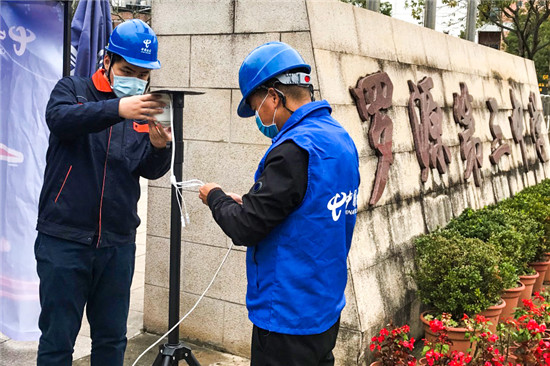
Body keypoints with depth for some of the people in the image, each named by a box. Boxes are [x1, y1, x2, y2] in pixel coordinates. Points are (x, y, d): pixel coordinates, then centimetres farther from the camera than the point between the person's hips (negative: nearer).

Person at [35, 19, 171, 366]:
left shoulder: (144, 110, 9)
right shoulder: (73, 89, 1)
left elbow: (151, 170, 1)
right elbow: (59, 119, -22)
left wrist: (160, 148, -22)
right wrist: (117, 109, -38)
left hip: (118, 244, 3)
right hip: (64, 239, -3)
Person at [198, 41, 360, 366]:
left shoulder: (294, 150, -23)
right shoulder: (340, 138, 6)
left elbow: (246, 227, -20)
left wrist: (216, 197, -2)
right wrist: (246, 203, 7)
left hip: (288, 317, -9)